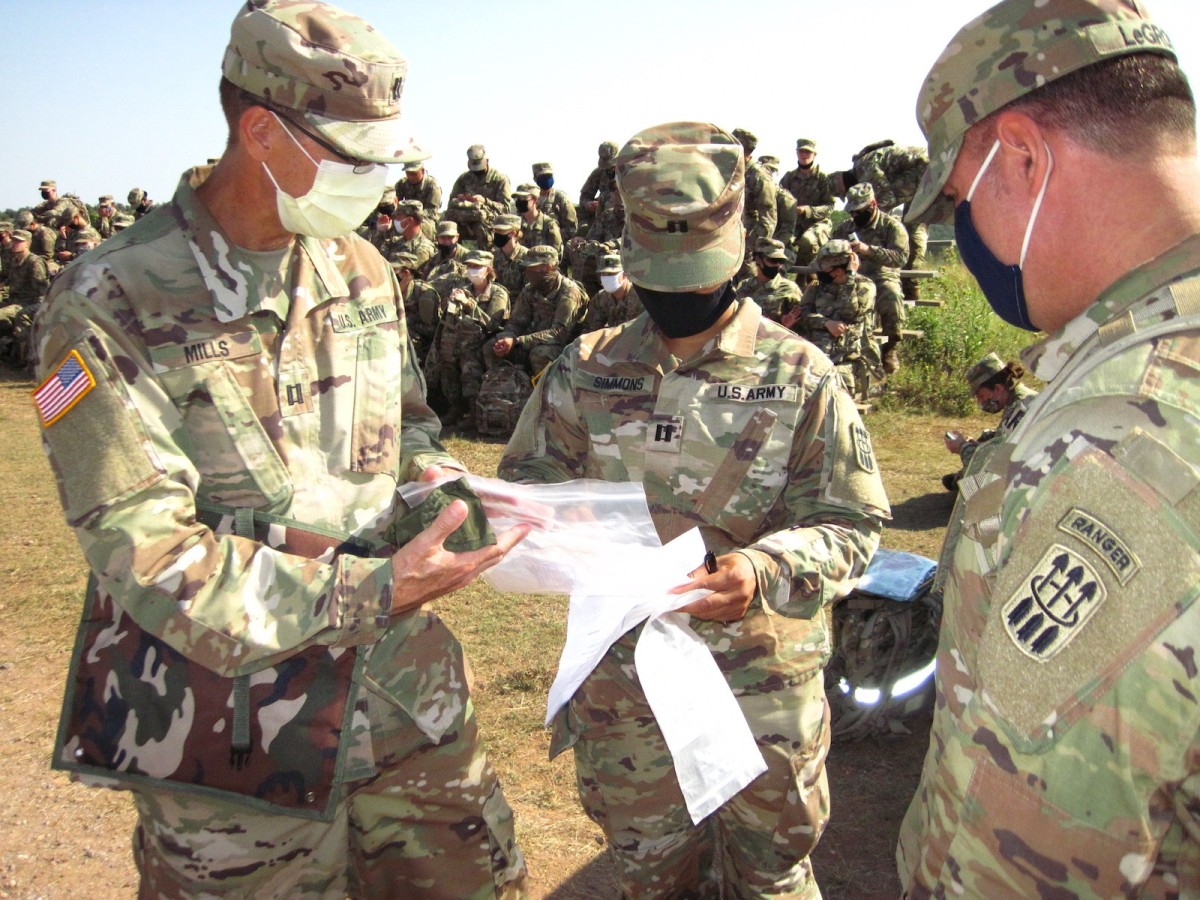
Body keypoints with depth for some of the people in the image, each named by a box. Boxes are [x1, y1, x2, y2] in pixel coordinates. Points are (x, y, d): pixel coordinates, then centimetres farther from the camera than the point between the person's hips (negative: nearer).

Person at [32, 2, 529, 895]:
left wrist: (440, 483, -6)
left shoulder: (360, 267, 4)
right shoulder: (108, 304, -15)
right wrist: (371, 591, -25)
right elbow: (144, 553, -20)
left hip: (405, 692, 6)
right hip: (235, 733, -5)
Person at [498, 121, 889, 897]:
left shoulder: (800, 376, -7)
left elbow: (851, 525, -9)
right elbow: (526, 486, 4)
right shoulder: (587, 370, 0)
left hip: (764, 685, -2)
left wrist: (766, 570, -28)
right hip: (624, 680, 2)